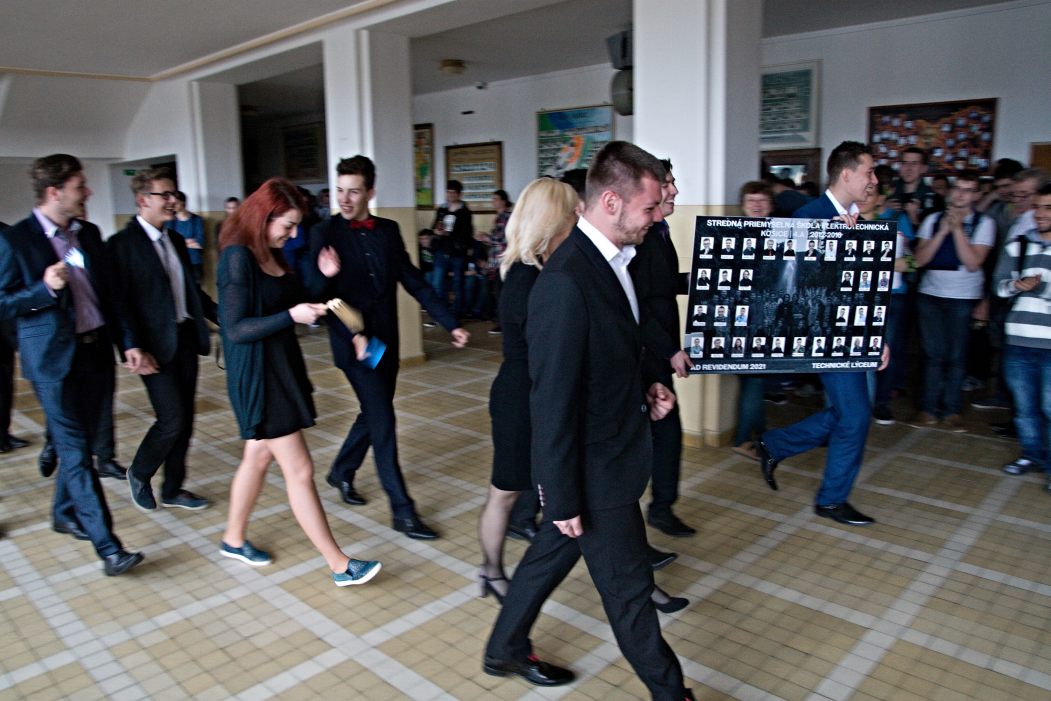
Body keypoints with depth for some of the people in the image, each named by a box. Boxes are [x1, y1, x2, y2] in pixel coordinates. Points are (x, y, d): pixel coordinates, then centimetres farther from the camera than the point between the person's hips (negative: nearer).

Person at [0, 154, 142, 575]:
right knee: (77, 453, -5)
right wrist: (45, 288, -23)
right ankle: (108, 547, -6)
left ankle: (65, 513, 39)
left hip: (96, 352, 6)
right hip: (54, 359, -6)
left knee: (77, 444, 18)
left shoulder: (89, 234, 9)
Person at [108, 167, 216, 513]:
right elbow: (120, 300, -14)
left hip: (186, 339, 7)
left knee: (184, 420, 11)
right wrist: (133, 347, -21)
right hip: (156, 345, -7)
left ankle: (173, 489, 26)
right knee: (172, 420, -7)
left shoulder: (175, 240, 13)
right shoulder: (122, 244, -9)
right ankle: (139, 474, 21)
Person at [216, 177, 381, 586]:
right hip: (257, 376, -9)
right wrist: (292, 315, -25)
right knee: (299, 471, -4)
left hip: (281, 366, 9)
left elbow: (289, 301, 10)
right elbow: (235, 329, -19)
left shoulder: (271, 254, 8)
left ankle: (234, 539, 40)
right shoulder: (238, 257, -17)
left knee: (260, 456, 20)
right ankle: (340, 566, 4)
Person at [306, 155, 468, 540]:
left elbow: (413, 280, 5)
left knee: (374, 415, 17)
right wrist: (324, 276, -33)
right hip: (353, 341, -5)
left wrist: (450, 323, -1)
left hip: (386, 340, 5)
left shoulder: (388, 230, 4)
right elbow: (313, 295, -9)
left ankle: (342, 471, 42)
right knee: (383, 422, -7)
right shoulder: (325, 233, -7)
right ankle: (402, 510, 2)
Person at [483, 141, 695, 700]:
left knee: (552, 553, 24)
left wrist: (645, 389, 2)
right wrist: (563, 500, -17)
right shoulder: (566, 282, -28)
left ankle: (505, 649, 45)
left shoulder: (611, 260, 2)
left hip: (611, 453, 9)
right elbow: (553, 402, -24)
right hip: (595, 471, -9)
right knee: (629, 587, 11)